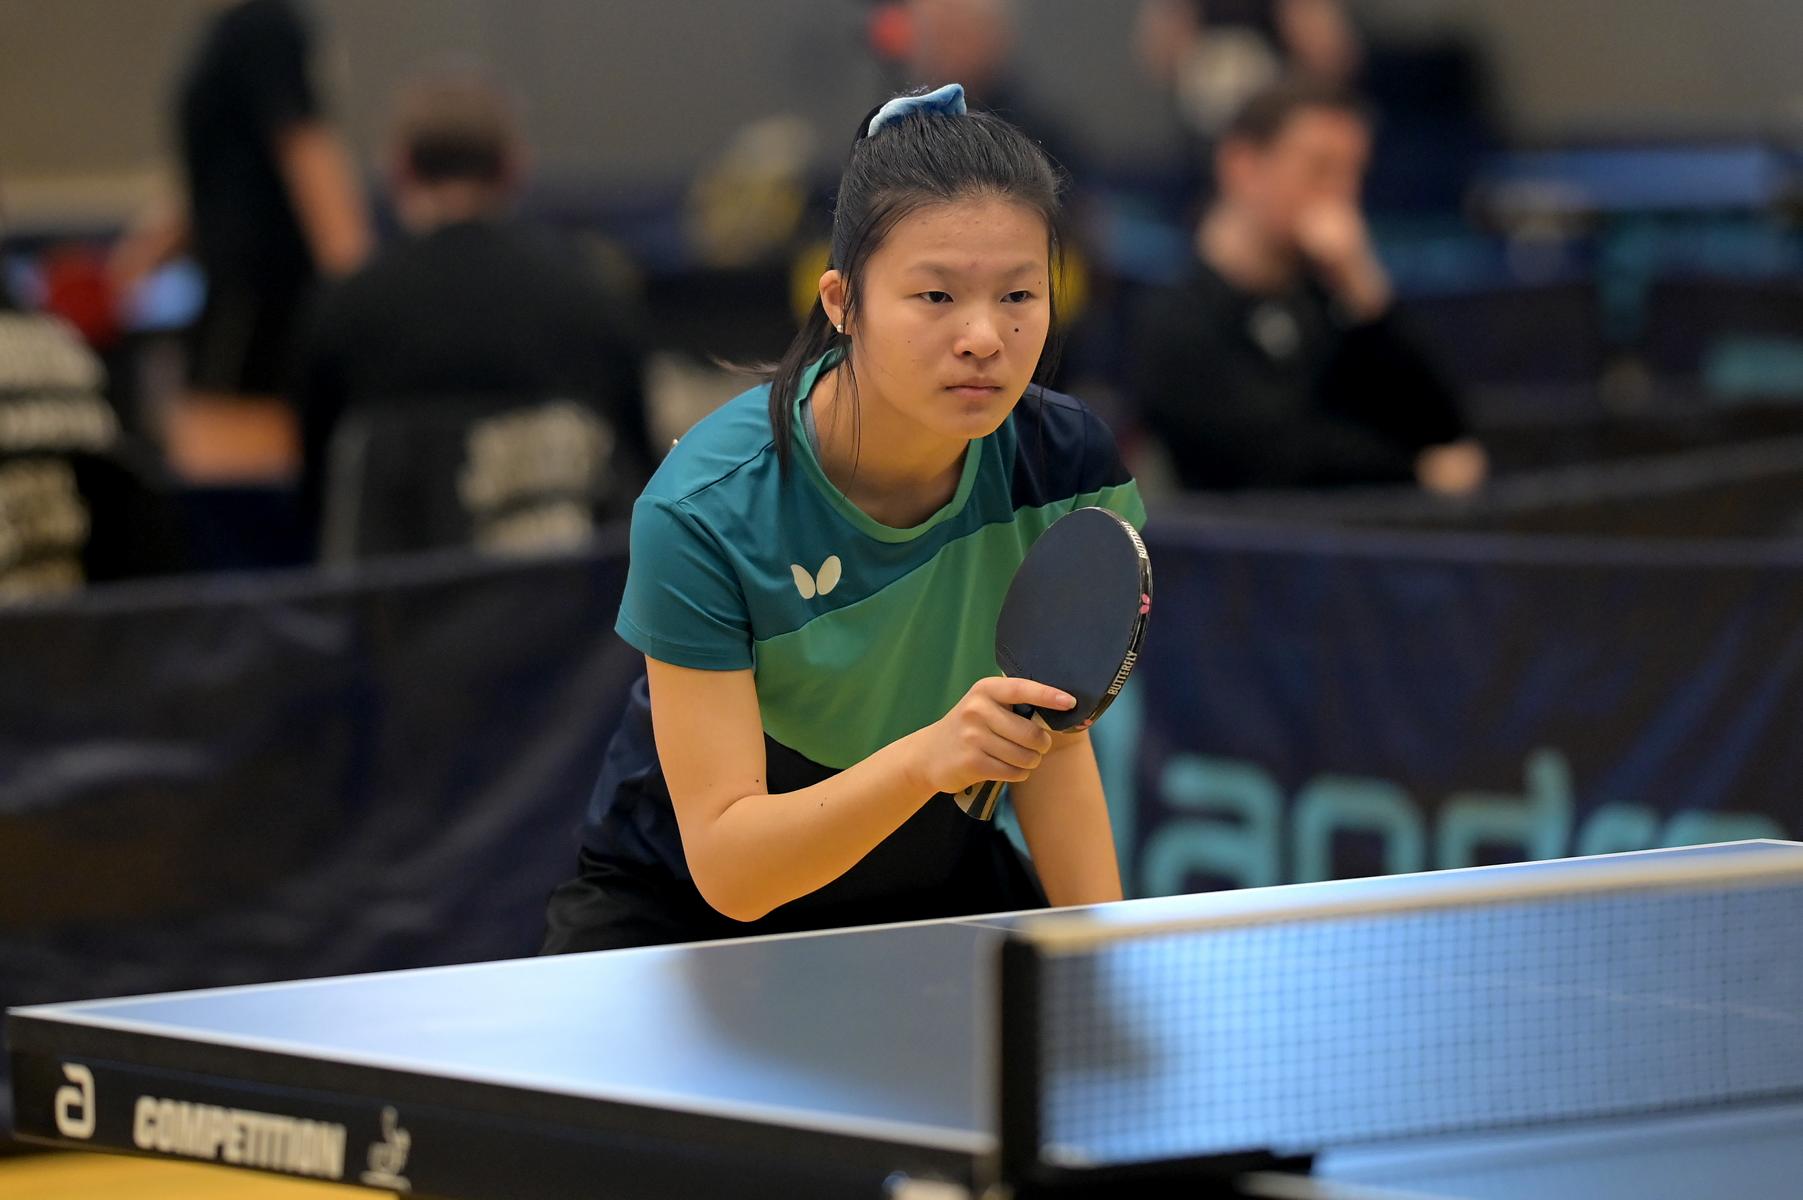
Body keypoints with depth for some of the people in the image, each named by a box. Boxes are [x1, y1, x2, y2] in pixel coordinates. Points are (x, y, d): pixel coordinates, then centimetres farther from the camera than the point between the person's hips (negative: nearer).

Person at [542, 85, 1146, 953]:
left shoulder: (1065, 463, -17)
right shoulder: (704, 509, -29)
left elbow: (1053, 742, -1)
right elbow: (727, 863, -30)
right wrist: (927, 758, -45)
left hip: (937, 879, 4)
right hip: (681, 907, -3)